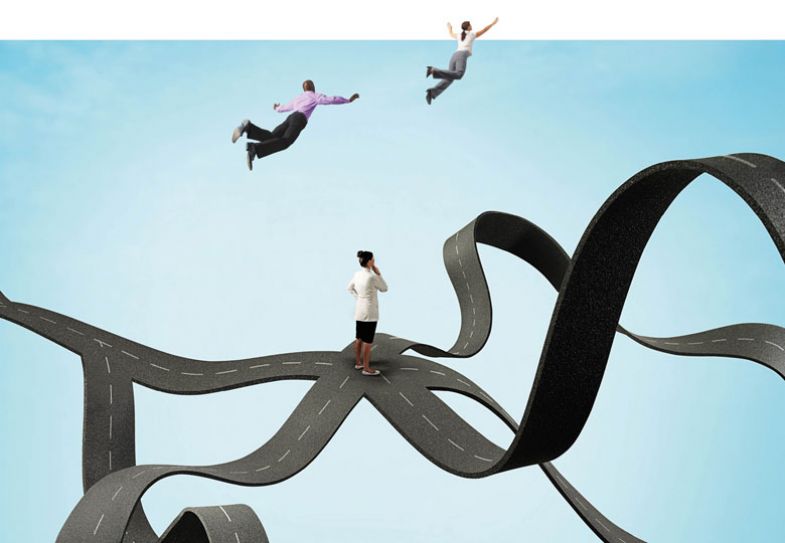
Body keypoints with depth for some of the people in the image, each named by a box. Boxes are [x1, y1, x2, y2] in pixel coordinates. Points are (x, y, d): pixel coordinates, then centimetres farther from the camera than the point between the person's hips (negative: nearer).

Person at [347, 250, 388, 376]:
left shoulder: (357, 274, 1)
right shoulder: (372, 277, -23)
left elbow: (350, 288, 17)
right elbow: (384, 289, -8)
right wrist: (378, 274, -7)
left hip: (360, 309, 8)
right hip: (369, 311, -8)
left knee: (359, 338, 16)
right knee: (368, 340, -1)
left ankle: (358, 362, 27)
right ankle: (366, 368, 3)